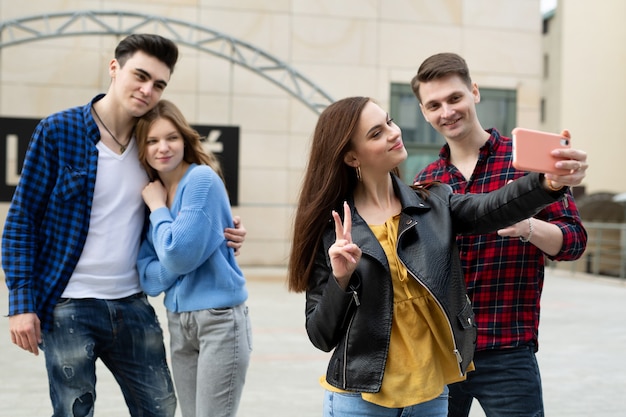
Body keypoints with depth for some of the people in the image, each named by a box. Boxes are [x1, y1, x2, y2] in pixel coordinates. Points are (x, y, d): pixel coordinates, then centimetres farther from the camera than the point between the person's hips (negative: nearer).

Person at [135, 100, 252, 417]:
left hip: (219, 318, -7)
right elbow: (148, 278, 2)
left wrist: (158, 208, -8)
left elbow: (178, 255, -21)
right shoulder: (148, 196, 7)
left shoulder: (202, 179, -13)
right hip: (178, 322, 7)